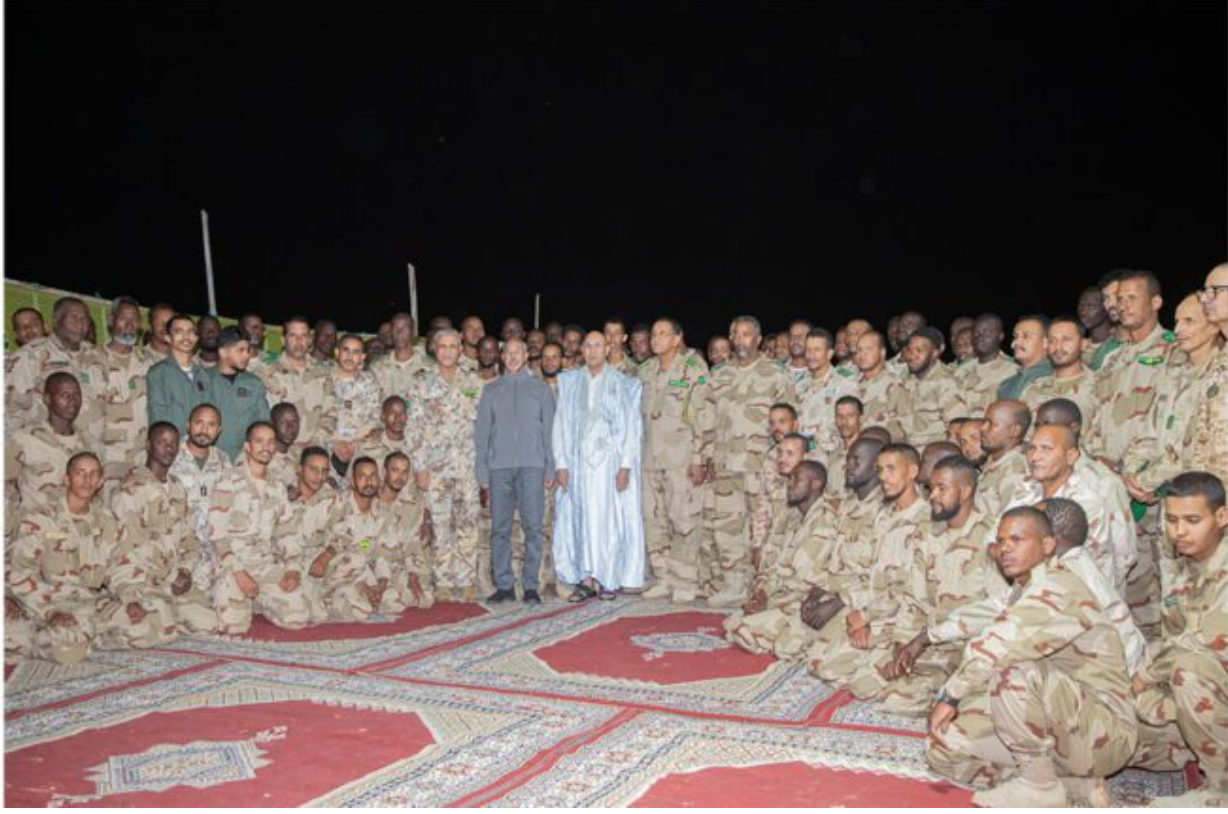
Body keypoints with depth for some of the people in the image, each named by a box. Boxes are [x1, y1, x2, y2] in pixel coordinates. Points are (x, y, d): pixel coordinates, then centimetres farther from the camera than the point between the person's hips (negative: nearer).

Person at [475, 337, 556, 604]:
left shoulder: (541, 390, 12)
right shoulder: (491, 390, 14)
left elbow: (550, 431, 9)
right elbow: (482, 432, 11)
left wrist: (551, 469, 0)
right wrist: (482, 472, 3)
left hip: (531, 466, -1)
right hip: (499, 467, 1)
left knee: (533, 526, -6)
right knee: (499, 528, 0)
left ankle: (530, 585, 1)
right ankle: (504, 584, 8)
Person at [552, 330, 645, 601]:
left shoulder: (623, 384, 3)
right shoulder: (569, 383, 8)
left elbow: (631, 427, 0)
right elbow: (561, 424, 6)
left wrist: (625, 465, -9)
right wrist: (561, 463, -2)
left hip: (610, 459, -2)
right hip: (578, 460, 2)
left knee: (610, 517, -1)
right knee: (581, 516, 0)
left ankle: (608, 578, 9)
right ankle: (586, 580, 5)